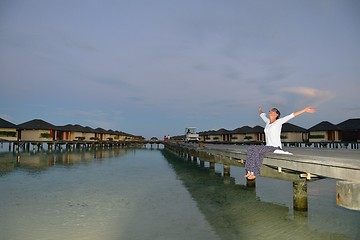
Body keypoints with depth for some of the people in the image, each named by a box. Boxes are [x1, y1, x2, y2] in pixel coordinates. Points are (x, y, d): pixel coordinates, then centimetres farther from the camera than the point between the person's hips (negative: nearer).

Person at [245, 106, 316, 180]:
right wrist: (260, 110, 55)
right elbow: (262, 115, 34)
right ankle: (250, 171, -23)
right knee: (251, 148, -20)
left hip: (275, 148, -6)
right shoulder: (267, 121, 15)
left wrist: (305, 110, -14)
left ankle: (254, 173, -18)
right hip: (268, 146, 6)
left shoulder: (279, 122, -3)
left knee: (255, 149, -26)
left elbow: (292, 115, -10)